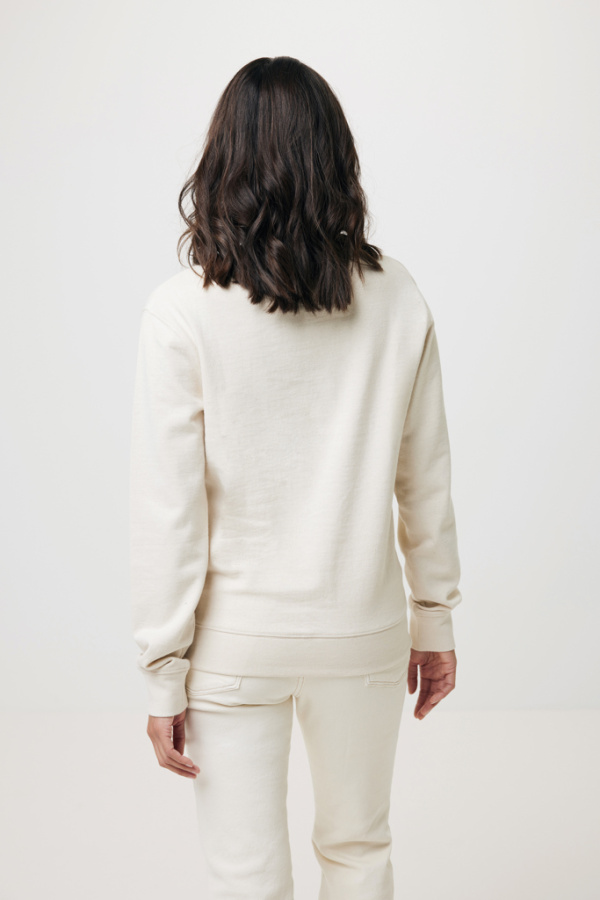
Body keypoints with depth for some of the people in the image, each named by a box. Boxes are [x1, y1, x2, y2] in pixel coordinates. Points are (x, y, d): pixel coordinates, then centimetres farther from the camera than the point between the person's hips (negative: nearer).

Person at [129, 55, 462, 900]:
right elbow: (426, 481, 1)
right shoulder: (397, 300, -7)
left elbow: (167, 509, -14)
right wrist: (435, 617, 13)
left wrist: (164, 673, -5)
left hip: (235, 640, -2)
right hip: (363, 631, 3)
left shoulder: (184, 310, -15)